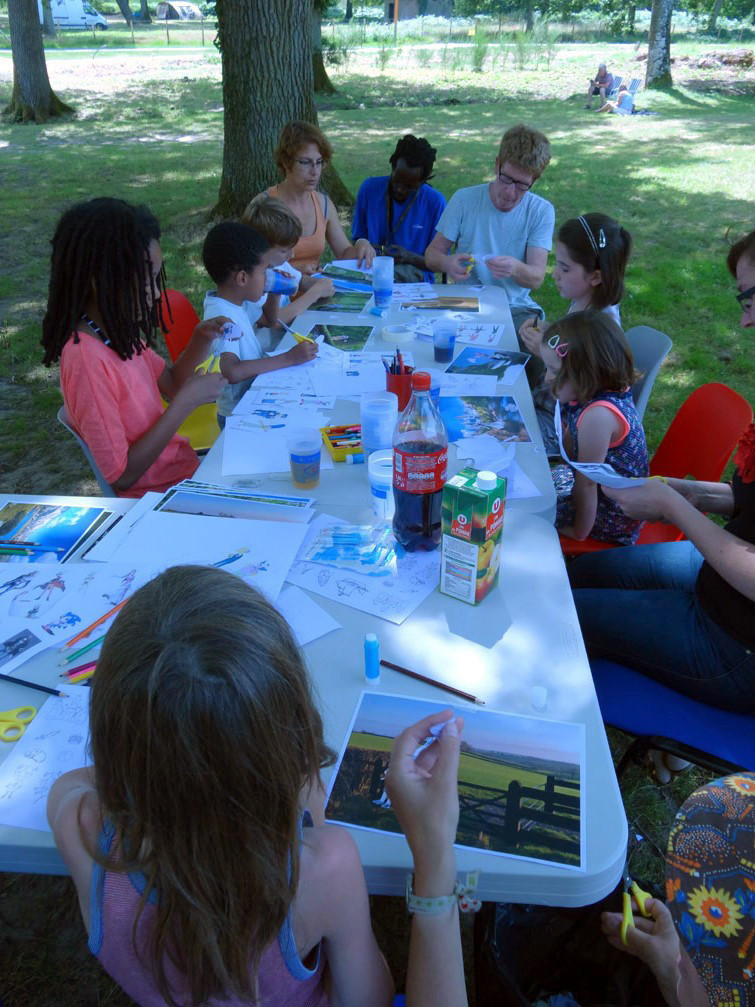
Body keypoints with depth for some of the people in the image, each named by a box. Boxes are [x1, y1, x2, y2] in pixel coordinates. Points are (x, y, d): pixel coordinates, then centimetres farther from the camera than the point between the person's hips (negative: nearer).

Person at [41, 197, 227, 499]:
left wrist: (201, 339, -5)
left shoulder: (117, 332, -3)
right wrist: (187, 401, -24)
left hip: (181, 462, 8)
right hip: (161, 494, -8)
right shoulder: (87, 359, -27)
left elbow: (169, 383, 14)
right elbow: (120, 476, -24)